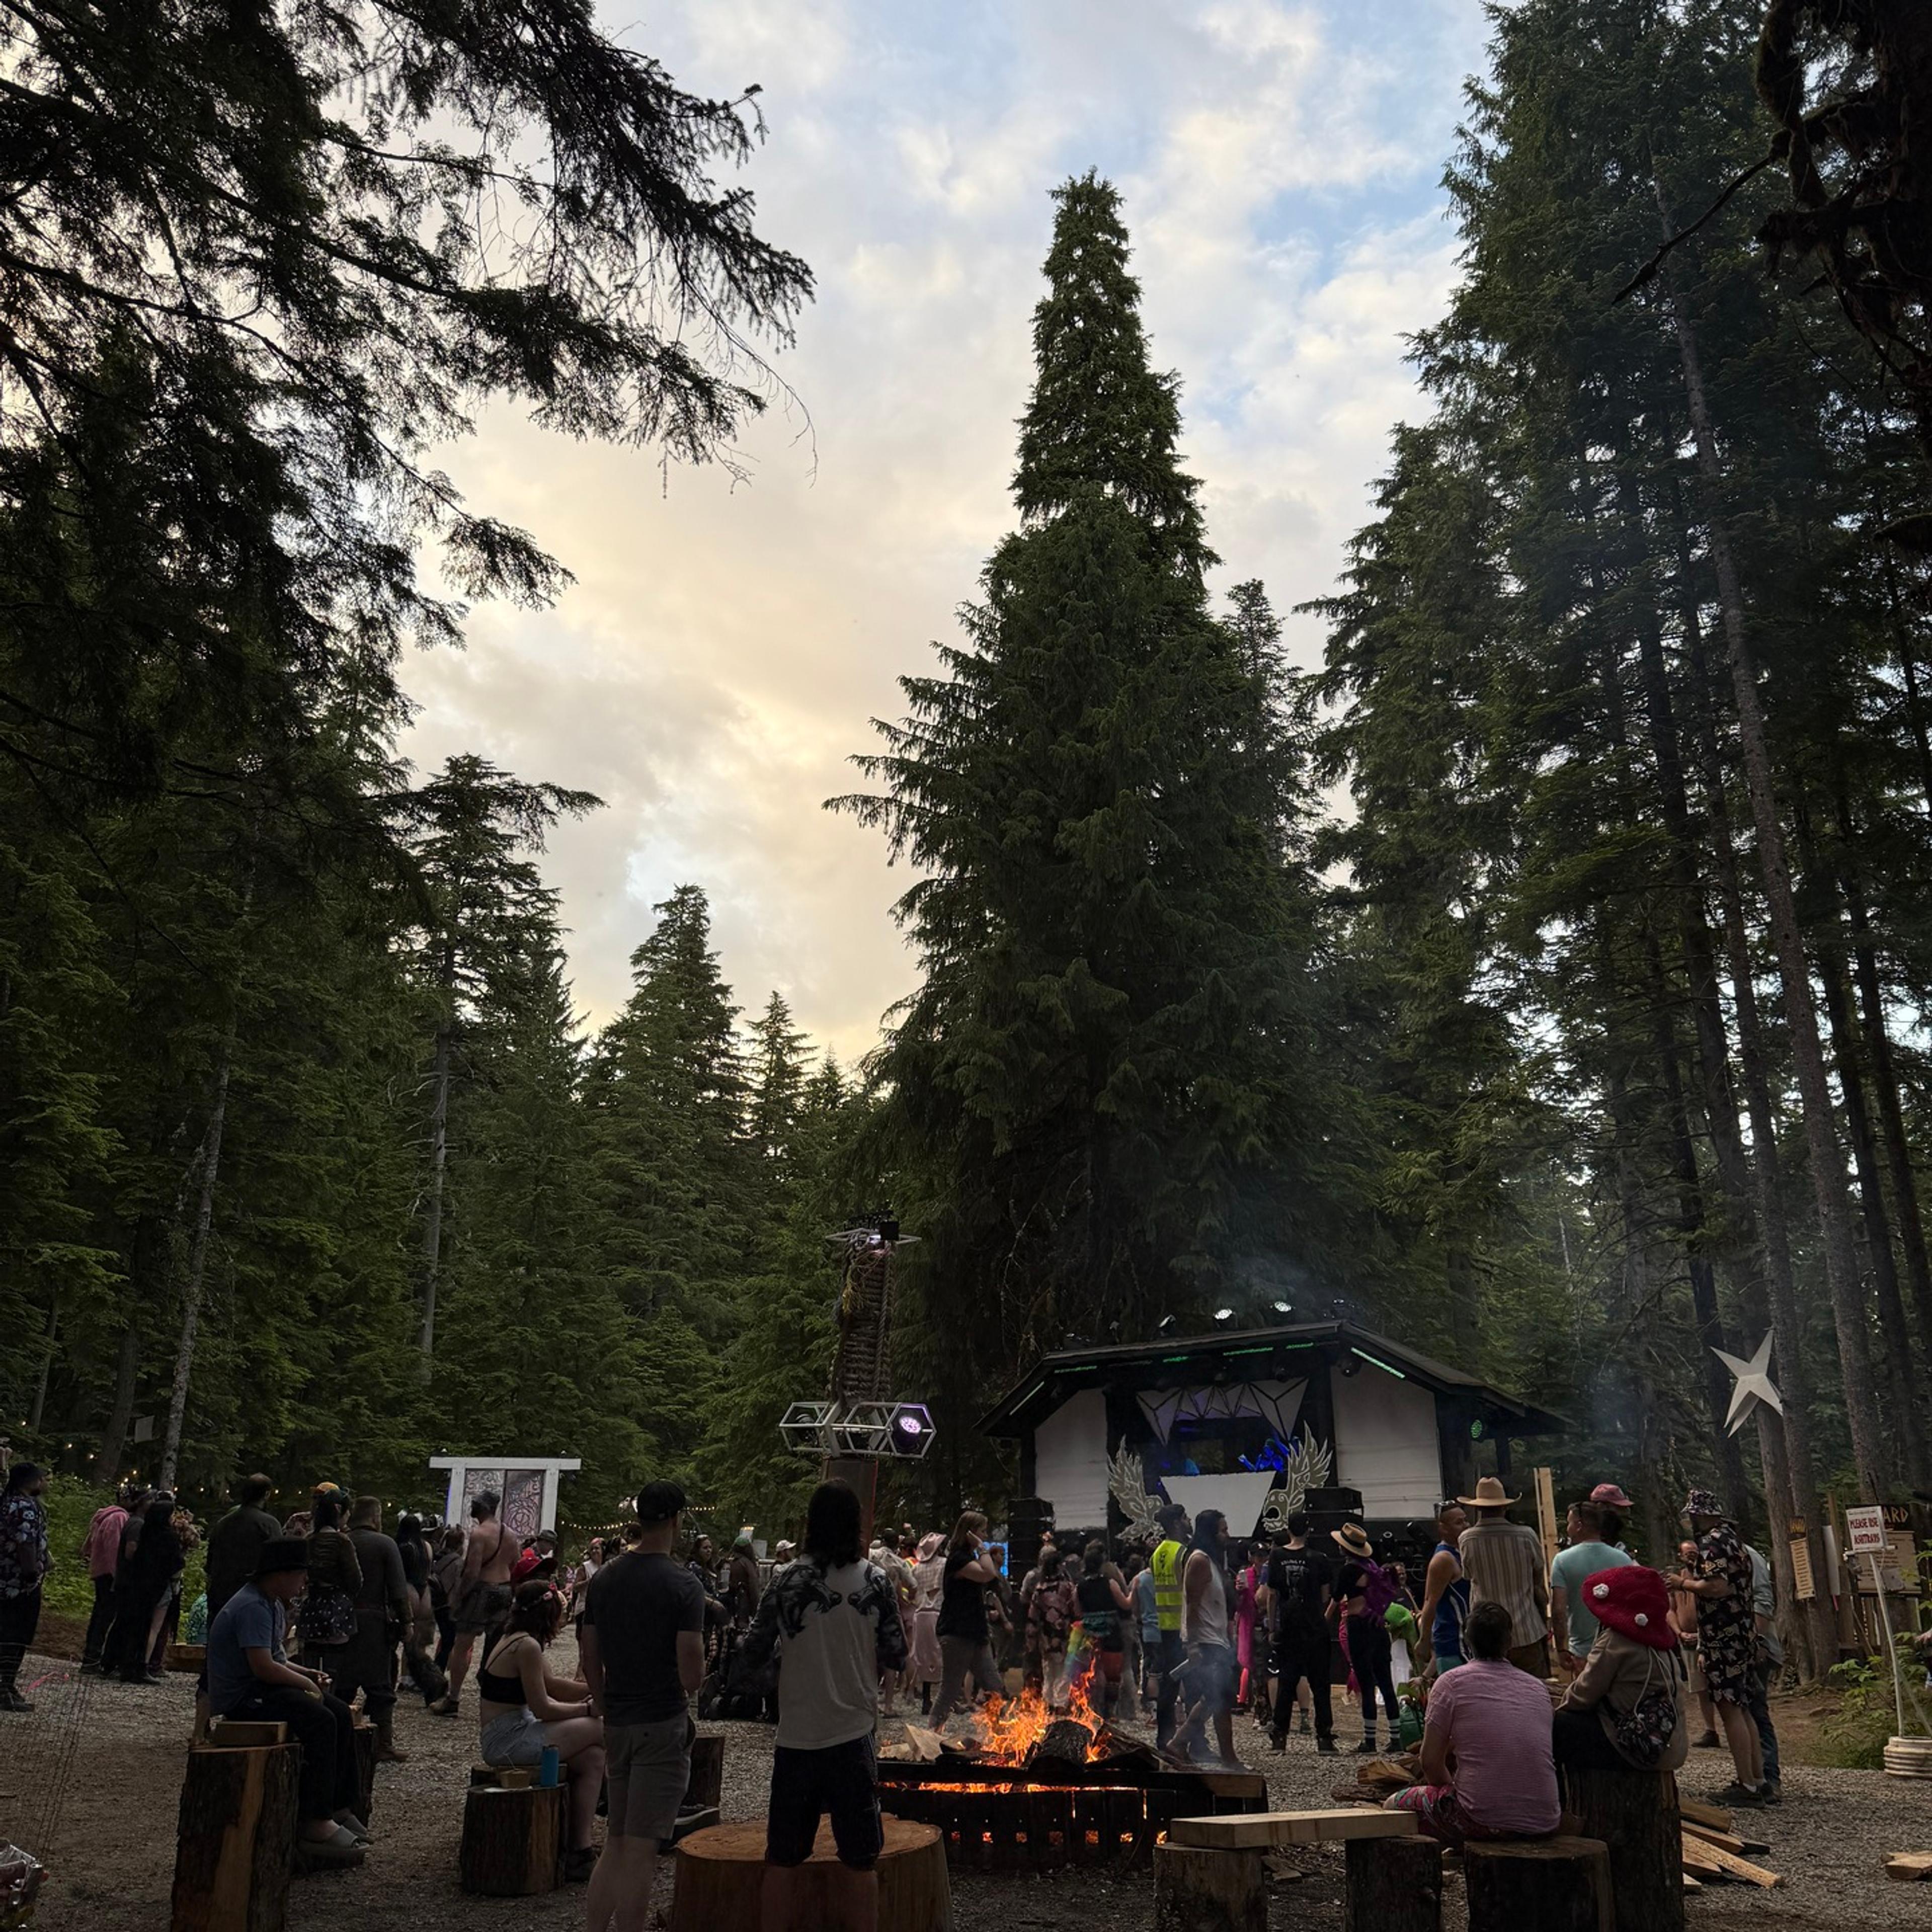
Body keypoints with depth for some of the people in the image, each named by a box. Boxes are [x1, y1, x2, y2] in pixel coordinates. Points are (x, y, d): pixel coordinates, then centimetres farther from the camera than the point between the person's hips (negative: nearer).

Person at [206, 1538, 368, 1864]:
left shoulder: (273, 1604, 14)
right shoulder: (253, 1607, -21)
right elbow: (263, 1667, -28)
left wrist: (307, 1674, 5)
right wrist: (305, 1683, -14)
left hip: (261, 1689, 11)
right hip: (241, 1698, -11)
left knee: (341, 1714, 1)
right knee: (320, 1721, -26)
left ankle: (340, 1808, 4)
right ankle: (315, 1824, -21)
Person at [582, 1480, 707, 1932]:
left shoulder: (604, 1578, 5)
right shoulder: (683, 1585, -14)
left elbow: (588, 1655, 10)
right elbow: (691, 1667, -16)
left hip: (617, 1722, 6)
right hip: (663, 1723, -6)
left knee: (614, 1844, 16)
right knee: (641, 1851, -2)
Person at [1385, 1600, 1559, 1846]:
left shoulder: (1452, 1683, -3)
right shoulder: (1539, 1688, 11)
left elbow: (1431, 1762, 0)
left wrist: (1452, 1790, 19)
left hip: (1484, 1821, -6)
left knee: (1394, 1805, 13)